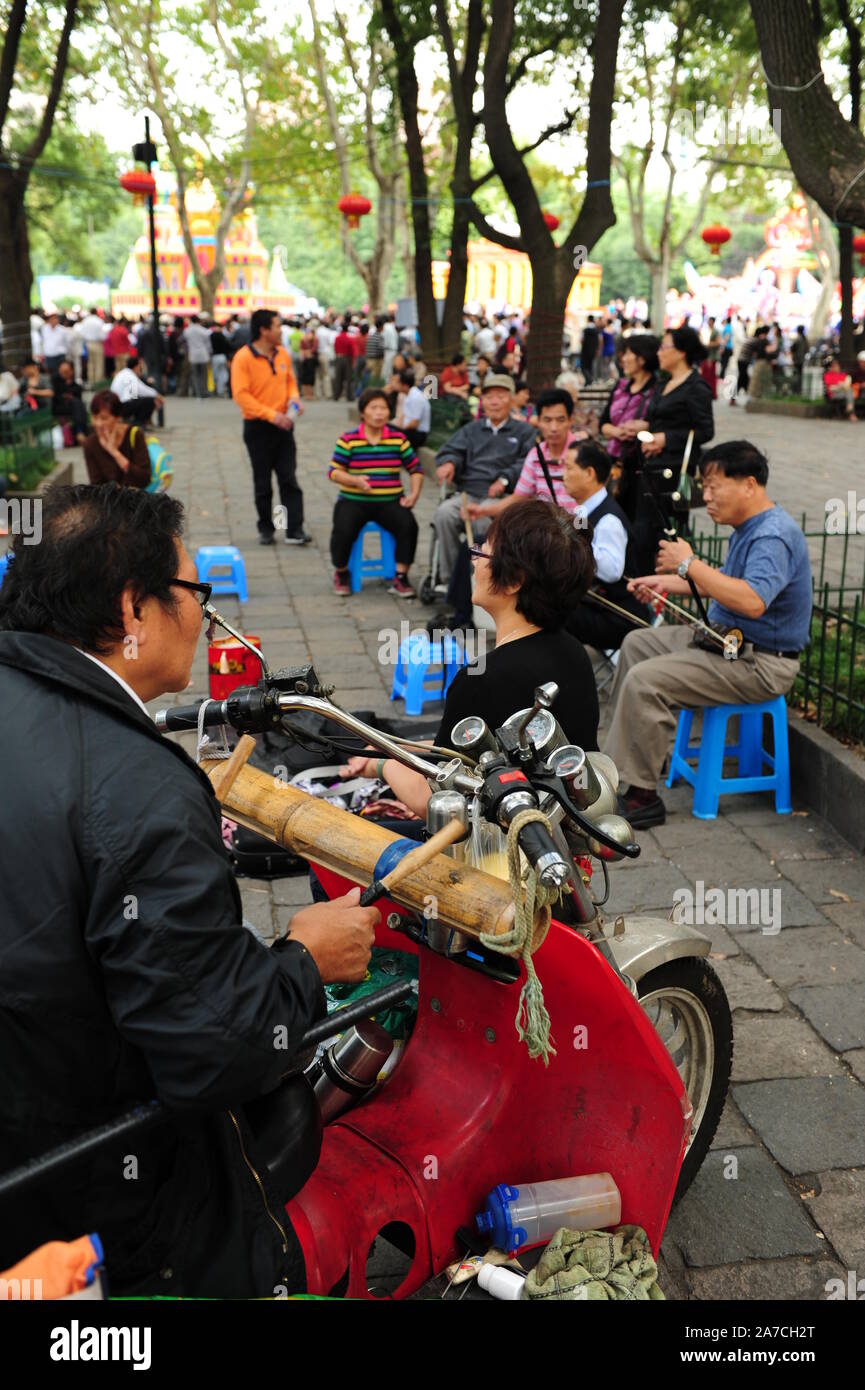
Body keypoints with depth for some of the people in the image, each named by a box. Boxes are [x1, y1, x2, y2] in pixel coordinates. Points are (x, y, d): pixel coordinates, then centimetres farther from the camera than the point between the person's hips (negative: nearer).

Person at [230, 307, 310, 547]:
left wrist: (293, 397, -4)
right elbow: (241, 395, -17)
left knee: (289, 479, 0)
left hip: (282, 424, 4)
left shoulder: (282, 353, 4)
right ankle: (265, 529, 20)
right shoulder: (243, 358, -13)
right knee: (262, 483, 7)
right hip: (258, 427, -4)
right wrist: (271, 415, -23)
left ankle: (294, 530, 0)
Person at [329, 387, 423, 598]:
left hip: (390, 501, 2)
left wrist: (414, 494, -3)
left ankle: (400, 578, -12)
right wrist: (355, 480, -21)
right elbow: (334, 472, -4)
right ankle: (341, 573, 4)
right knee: (343, 530, -28)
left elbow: (415, 469, 12)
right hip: (353, 501, -2)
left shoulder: (398, 439, 8)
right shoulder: (348, 440, 1)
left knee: (408, 525, -26)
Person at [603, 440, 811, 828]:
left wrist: (688, 564, -30)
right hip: (726, 639, 11)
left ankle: (639, 794, -15)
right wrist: (668, 582, 16)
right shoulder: (749, 526, 11)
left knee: (644, 681, -24)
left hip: (759, 663, -11)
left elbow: (752, 601, -39)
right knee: (637, 644, 20)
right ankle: (617, 757, 26)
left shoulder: (774, 536, -24)